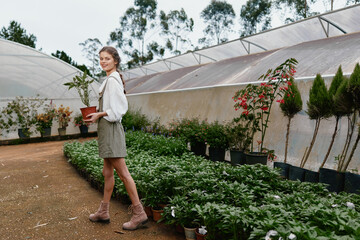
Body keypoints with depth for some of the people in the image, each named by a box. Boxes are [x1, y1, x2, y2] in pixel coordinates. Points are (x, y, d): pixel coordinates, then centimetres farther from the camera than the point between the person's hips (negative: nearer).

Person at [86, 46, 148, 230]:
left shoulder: (112, 80, -13)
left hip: (111, 129, -10)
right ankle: (103, 212, 26)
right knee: (108, 173, 15)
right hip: (107, 129, 10)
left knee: (122, 173, -5)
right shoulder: (112, 79, 17)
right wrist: (97, 114, 13)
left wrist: (99, 115, -10)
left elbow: (118, 108, -19)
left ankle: (139, 213, 4)